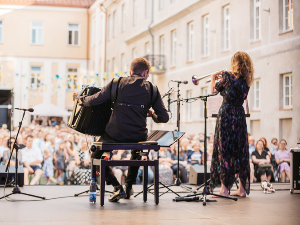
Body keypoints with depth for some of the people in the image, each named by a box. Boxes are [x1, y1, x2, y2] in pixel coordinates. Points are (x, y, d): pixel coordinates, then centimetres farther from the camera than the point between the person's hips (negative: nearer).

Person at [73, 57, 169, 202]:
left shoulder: (118, 83, 3)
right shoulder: (151, 89, 7)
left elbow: (95, 100, -1)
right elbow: (164, 118, 4)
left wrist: (81, 99, 19)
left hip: (115, 134, -2)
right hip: (139, 135, 3)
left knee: (96, 156, 21)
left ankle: (117, 187, 4)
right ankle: (128, 186, 32)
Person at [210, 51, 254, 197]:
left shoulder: (227, 77, -9)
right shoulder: (246, 81, 7)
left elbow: (214, 91, 4)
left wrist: (213, 79, 22)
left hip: (226, 115, -5)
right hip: (240, 117, 5)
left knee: (224, 150, -2)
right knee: (240, 151, 10)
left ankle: (224, 189, -3)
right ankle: (242, 188, 14)